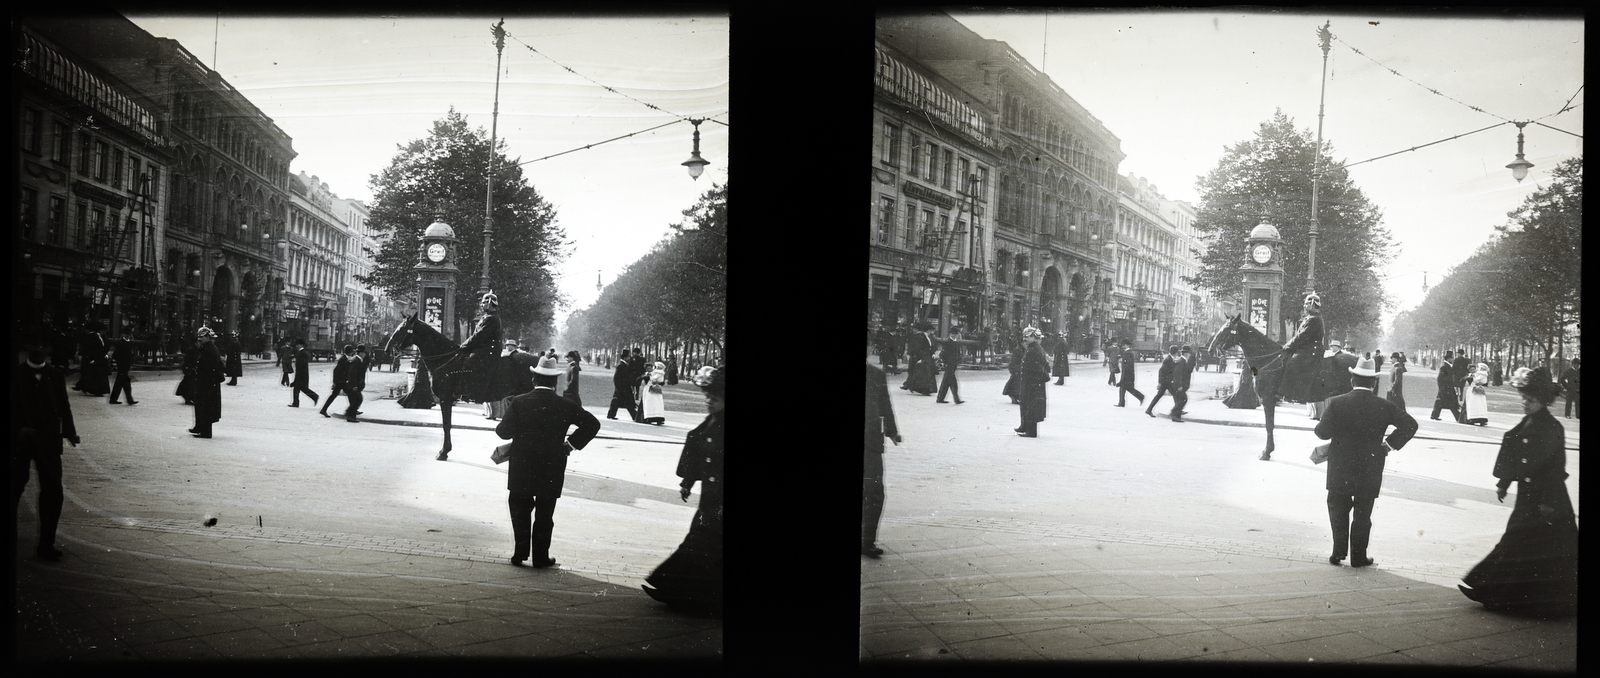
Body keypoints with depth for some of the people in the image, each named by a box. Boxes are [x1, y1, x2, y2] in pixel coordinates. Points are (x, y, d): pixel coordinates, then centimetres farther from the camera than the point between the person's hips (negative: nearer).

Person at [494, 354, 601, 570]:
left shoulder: (519, 402, -6)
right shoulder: (564, 406, -3)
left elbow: (505, 431, -10)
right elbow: (592, 424, -3)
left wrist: (499, 427, 12)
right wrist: (571, 444, 2)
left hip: (521, 467, 0)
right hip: (551, 469, 0)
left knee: (520, 511, 13)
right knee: (544, 514, 8)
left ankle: (520, 553, 9)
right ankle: (540, 557, 10)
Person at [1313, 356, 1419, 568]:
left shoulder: (1337, 403, -10)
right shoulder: (1383, 407, -5)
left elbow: (1323, 432, -12)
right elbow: (1410, 425, -6)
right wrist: (1388, 445, -1)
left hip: (1340, 470, -1)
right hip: (1370, 469, 1)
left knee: (1338, 510, 15)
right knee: (1363, 514, 9)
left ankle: (1339, 552, 8)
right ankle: (1358, 556, 10)